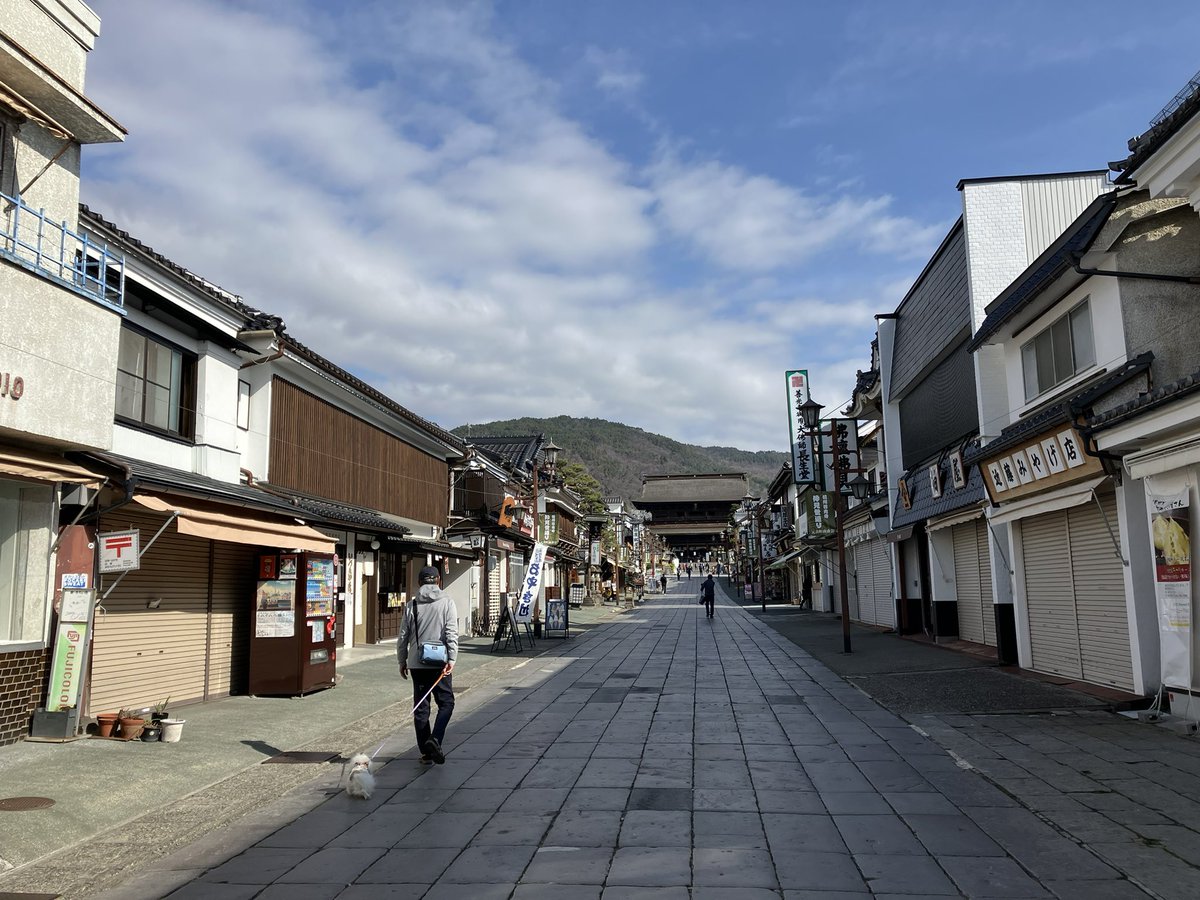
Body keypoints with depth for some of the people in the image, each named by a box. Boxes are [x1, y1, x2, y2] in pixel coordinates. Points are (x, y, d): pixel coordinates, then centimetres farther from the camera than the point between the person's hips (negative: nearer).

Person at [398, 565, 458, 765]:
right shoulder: (446, 602, -3)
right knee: (446, 702, 8)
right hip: (439, 662, -3)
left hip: (416, 663, 3)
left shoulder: (412, 605, 5)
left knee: (420, 707, 9)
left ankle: (425, 752, 13)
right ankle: (435, 739, -13)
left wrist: (402, 661, 17)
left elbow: (403, 637, 7)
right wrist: (451, 659, -12)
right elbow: (452, 633, -12)